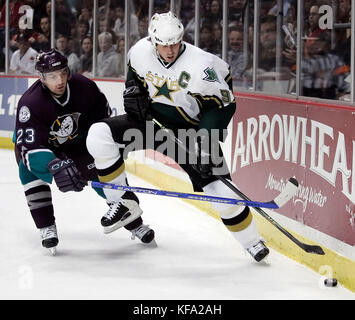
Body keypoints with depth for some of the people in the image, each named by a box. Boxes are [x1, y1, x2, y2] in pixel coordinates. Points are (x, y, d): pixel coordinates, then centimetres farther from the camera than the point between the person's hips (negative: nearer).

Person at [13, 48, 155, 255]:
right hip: (41, 145, -2)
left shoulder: (84, 87, -24)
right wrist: (55, 166, -57)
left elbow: (103, 115, -3)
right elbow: (29, 146, -42)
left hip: (78, 141, 2)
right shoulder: (30, 103, -36)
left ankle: (136, 224, 10)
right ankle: (47, 229, -18)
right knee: (29, 170, -28)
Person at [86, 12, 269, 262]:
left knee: (221, 191, -14)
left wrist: (205, 141, -31)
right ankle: (122, 203, -3)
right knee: (99, 135, -16)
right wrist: (134, 91, -4)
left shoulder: (202, 65, -26)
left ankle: (252, 242, 7)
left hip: (190, 129, -4)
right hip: (151, 122, 4)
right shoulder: (140, 51, -10)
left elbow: (221, 105, -23)